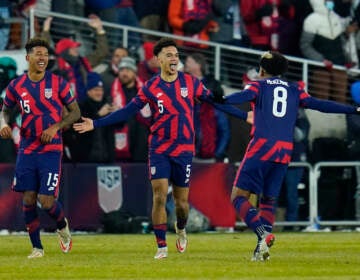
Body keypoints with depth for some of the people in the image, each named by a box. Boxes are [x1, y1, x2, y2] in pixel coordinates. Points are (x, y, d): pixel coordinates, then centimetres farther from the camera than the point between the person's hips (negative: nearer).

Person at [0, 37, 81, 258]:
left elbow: (75, 112, 2)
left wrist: (56, 127, -12)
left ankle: (63, 226, 23)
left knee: (46, 201, -10)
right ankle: (37, 247, 12)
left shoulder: (58, 83, -3)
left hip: (51, 150, -3)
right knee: (28, 199, -1)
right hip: (27, 149, 3)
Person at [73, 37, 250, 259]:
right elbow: (127, 112, 3)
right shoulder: (151, 88, -1)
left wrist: (244, 116, 6)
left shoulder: (190, 82, 1)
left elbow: (214, 101, 8)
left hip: (184, 150, 1)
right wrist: (95, 124, -2)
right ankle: (162, 247, -3)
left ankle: (181, 229, 39)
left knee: (181, 200, 6)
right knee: (160, 197, -11)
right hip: (159, 149, -1)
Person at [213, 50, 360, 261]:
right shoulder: (294, 90, 18)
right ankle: (261, 249, 0)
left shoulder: (258, 86, 8)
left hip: (261, 149, -4)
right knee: (269, 200, 13)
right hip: (284, 152, 4)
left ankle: (263, 233, -25)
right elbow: (319, 105, 14)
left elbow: (243, 96, -13)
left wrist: (218, 100, -31)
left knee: (239, 196, -3)